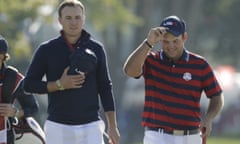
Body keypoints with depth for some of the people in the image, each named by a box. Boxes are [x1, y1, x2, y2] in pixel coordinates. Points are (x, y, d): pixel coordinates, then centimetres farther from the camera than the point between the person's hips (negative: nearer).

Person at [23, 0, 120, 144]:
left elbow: (105, 87, 8)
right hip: (58, 126, -1)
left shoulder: (96, 49, 5)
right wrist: (60, 84, -14)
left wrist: (112, 126, 3)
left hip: (91, 126, 1)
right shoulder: (47, 50, 1)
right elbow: (29, 84, 1)